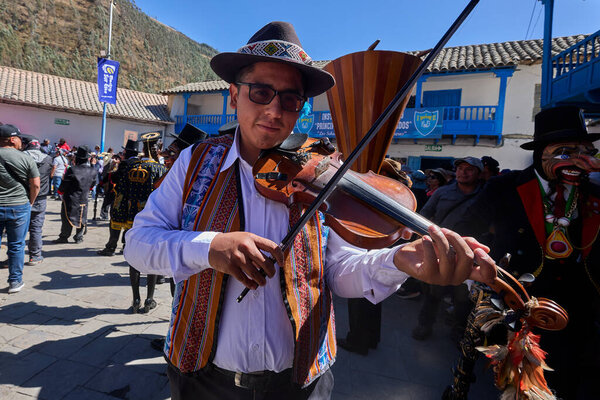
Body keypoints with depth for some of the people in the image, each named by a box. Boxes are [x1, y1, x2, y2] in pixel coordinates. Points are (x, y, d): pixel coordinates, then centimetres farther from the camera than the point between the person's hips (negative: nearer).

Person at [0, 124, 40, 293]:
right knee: (16, 246, 8)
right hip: (19, 207, -2)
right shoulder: (26, 159, -7)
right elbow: (35, 185, -6)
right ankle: (15, 282, 15)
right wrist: (29, 203, 8)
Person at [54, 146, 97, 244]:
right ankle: (79, 237, 19)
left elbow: (64, 184, -11)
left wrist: (60, 191, 10)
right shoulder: (92, 171, -5)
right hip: (84, 199, 3)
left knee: (67, 218, 9)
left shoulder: (72, 170, -18)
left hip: (70, 199, -3)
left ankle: (64, 237, 18)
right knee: (81, 219, 13)